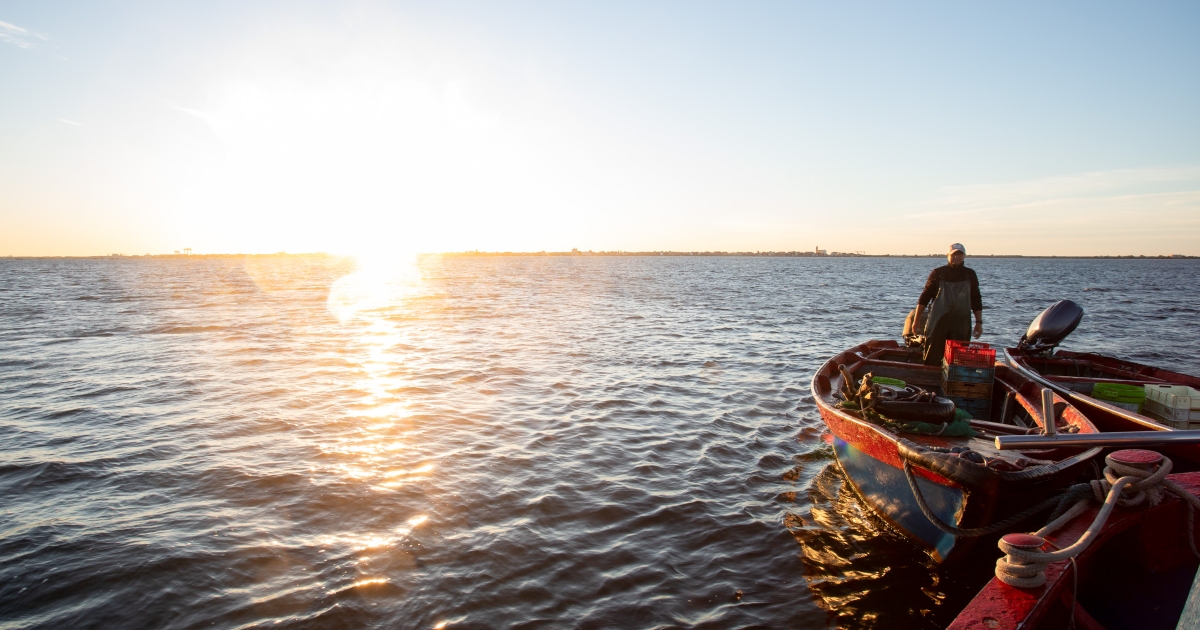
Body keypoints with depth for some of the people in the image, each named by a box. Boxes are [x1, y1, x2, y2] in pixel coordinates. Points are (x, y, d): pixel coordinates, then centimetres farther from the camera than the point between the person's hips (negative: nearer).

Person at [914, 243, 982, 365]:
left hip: (961, 325, 2)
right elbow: (924, 298, 3)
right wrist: (916, 320, 0)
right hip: (938, 323, -2)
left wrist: (979, 322, 6)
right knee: (932, 358, -1)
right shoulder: (938, 273, 1)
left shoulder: (970, 275, 8)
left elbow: (976, 300, 12)